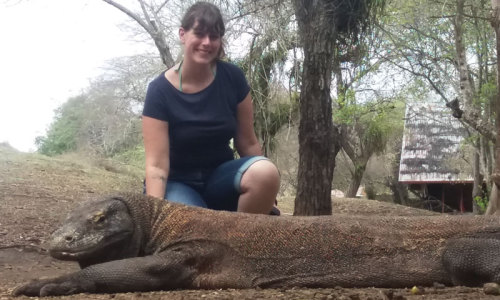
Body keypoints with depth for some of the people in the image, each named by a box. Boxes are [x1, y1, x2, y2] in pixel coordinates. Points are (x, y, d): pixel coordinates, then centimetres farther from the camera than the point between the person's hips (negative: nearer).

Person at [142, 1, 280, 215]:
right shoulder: (160, 90, -16)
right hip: (178, 183, -3)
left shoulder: (232, 78, -7)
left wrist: (265, 192, 0)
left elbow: (247, 143, 0)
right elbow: (156, 165, -20)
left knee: (265, 171, -29)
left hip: (219, 176, 4)